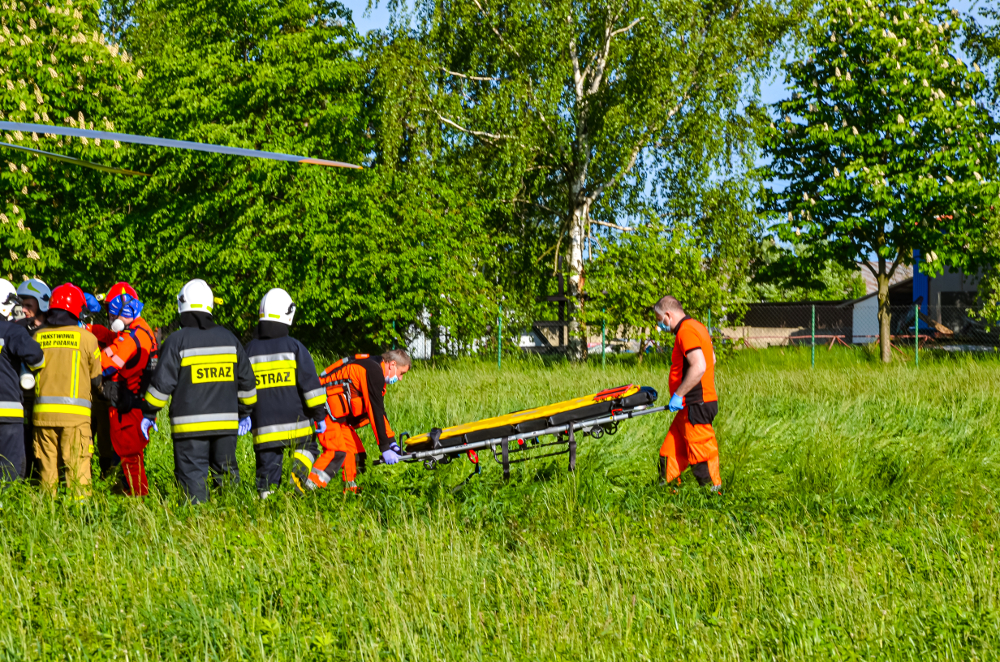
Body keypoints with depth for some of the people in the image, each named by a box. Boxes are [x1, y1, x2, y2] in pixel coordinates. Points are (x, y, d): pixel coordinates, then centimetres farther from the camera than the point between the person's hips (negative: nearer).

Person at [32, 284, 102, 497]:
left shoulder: (38, 337, 5)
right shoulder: (86, 337, -2)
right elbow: (96, 380, 6)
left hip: (42, 413, 3)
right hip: (74, 414, -3)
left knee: (47, 469, 9)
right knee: (78, 470, -2)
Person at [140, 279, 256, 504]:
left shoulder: (177, 340, -6)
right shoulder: (228, 338, 9)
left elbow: (162, 382, -8)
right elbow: (246, 380, 16)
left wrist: (148, 413, 3)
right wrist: (245, 412, 28)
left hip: (190, 425, -4)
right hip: (226, 422, 4)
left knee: (193, 476, -2)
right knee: (227, 472, 13)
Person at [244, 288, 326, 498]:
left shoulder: (250, 350, 5)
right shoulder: (294, 347, -4)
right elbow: (310, 383, -7)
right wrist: (320, 414, -1)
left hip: (263, 426, 2)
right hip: (296, 424, -2)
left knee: (267, 467, 8)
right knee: (306, 448, 17)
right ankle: (299, 471, -11)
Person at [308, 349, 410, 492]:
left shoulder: (375, 370, 15)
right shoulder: (374, 372, -18)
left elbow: (380, 411, 20)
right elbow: (375, 412, -19)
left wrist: (392, 442, 16)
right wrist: (384, 448, -15)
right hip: (325, 409, -11)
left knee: (356, 452, 9)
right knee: (337, 452, -21)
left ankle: (351, 490, 13)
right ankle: (308, 489, -26)